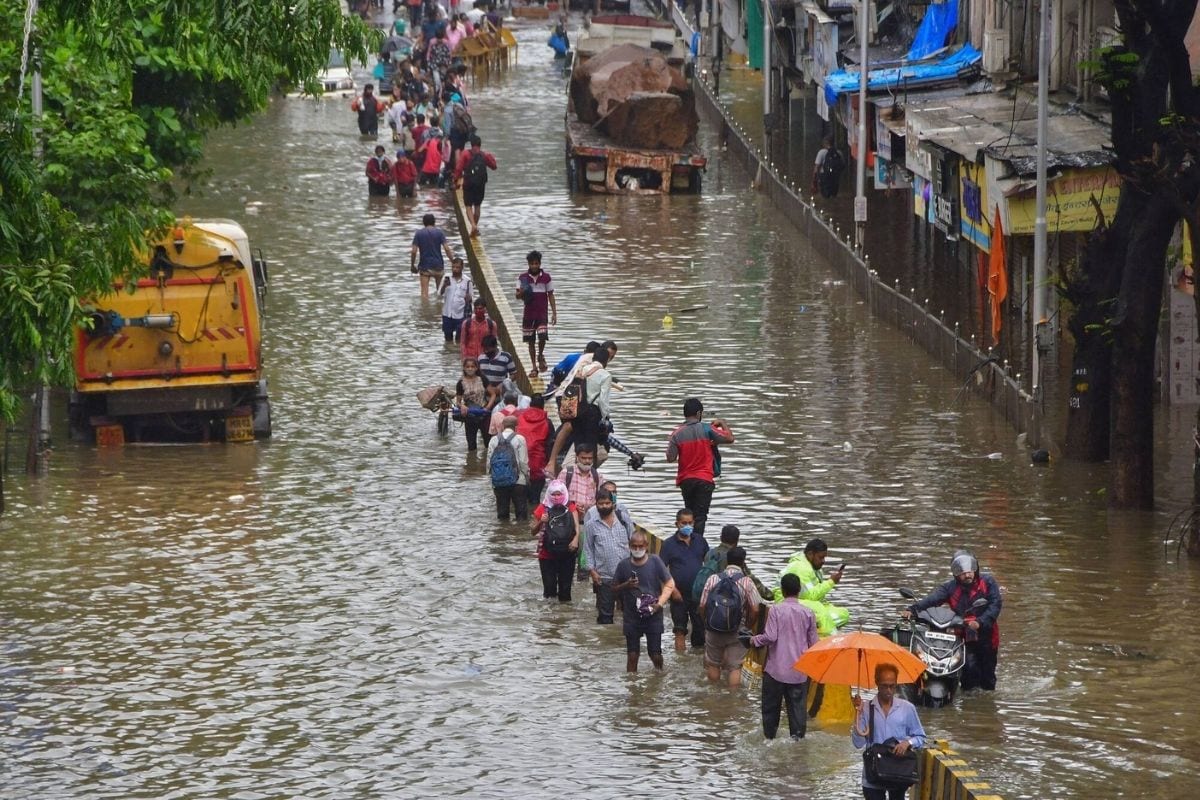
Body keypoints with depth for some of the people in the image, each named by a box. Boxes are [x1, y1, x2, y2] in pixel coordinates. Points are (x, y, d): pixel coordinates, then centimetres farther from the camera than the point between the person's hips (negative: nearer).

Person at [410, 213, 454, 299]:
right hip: (438, 265, 1)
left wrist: (412, 265, 6)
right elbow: (446, 249, -10)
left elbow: (414, 251, -6)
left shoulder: (418, 234, -2)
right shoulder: (439, 232, -2)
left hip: (424, 266, -1)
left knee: (424, 292, -3)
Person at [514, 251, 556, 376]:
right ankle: (534, 367, 13)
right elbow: (517, 296, 1)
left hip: (542, 314, -1)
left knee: (542, 337, -17)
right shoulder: (523, 278, 1)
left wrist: (554, 313, 1)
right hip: (528, 314, 1)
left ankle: (540, 355, 13)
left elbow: (550, 295, 6)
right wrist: (522, 293, -24)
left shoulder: (546, 277, 1)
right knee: (530, 341, 4)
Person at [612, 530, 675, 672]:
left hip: (653, 616, -1)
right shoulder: (624, 565, -3)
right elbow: (614, 588, 8)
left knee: (656, 655, 2)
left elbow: (669, 584, 0)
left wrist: (660, 603, -12)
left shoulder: (655, 562, -7)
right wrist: (625, 586, -14)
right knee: (632, 655, 4)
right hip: (632, 617, 1)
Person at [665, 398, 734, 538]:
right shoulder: (706, 429, -10)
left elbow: (670, 458, -6)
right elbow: (729, 439, -5)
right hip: (704, 479, -3)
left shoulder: (677, 434, -6)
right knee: (700, 515, -2)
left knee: (690, 513, 20)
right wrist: (723, 424, 12)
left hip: (685, 479, 3)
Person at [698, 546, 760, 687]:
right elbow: (755, 610, -12)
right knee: (735, 667, 7)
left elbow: (702, 606, -6)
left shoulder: (713, 579, -7)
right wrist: (748, 627, 6)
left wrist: (708, 622, 12)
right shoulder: (747, 582, -11)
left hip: (713, 632, 2)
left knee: (713, 664, 19)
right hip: (737, 632, -2)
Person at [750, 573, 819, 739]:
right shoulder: (808, 612, -2)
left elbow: (770, 637, -16)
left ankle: (769, 736, 18)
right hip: (799, 672, 2)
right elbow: (813, 642, 2)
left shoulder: (776, 610, -10)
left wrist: (755, 640, 2)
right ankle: (798, 736, 2)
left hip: (776, 669, -2)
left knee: (771, 706, 12)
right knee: (798, 706, 6)